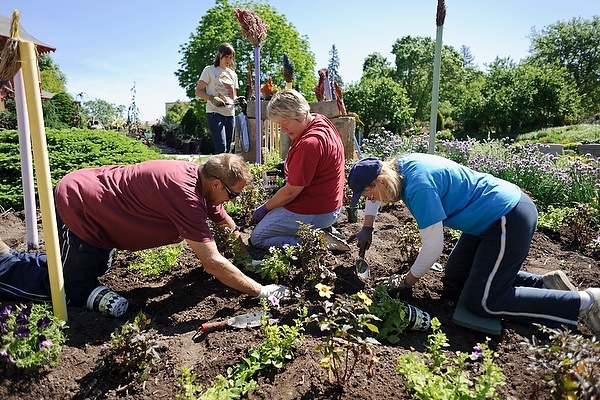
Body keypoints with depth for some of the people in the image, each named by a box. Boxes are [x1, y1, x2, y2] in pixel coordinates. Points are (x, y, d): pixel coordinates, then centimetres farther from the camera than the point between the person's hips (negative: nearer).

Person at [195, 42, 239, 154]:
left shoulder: (233, 74, 18)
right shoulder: (210, 70, 2)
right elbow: (198, 91, -2)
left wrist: (238, 99, -1)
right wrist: (212, 98, -20)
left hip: (230, 114, 6)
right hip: (215, 113, -6)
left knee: (228, 150, 6)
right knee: (221, 148, -18)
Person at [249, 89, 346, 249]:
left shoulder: (308, 144, -30)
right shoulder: (320, 120, 1)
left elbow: (290, 192, -21)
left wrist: (265, 207, -5)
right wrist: (286, 166, 7)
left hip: (314, 212, -10)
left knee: (257, 238, 0)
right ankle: (320, 231, 11)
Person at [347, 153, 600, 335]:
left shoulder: (418, 186, -27)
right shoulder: (399, 167, 0)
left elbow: (433, 246, -23)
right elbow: (372, 182, 22)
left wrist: (407, 281, -8)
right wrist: (367, 228, 22)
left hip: (510, 221, -10)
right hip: (501, 210, 10)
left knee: (481, 302, -8)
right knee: (455, 275, 15)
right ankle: (545, 283, 15)